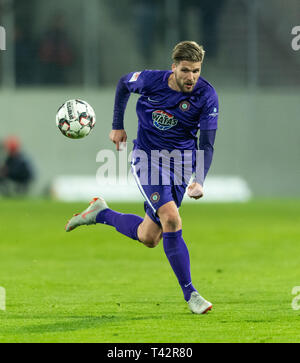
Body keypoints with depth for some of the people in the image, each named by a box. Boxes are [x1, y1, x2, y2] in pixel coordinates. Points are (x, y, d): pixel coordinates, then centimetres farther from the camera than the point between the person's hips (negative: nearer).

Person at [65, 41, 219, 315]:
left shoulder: (207, 96, -14)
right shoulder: (151, 81, -15)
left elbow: (206, 145, -14)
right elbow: (124, 83, 9)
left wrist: (199, 181, -28)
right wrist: (117, 126, 11)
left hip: (181, 165, 3)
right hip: (147, 156, -3)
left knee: (149, 238, 7)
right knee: (171, 219, -22)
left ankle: (101, 214, 33)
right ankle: (189, 293, -13)